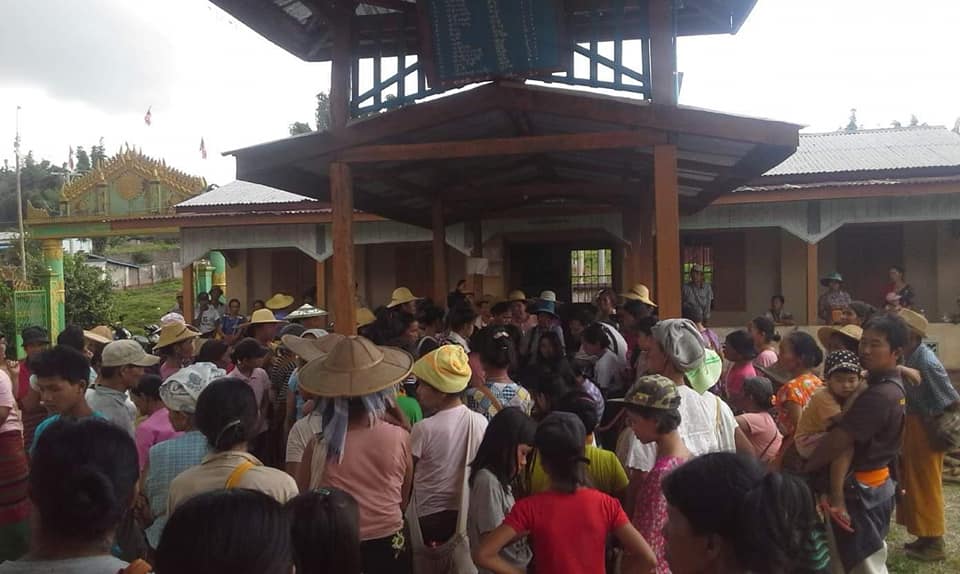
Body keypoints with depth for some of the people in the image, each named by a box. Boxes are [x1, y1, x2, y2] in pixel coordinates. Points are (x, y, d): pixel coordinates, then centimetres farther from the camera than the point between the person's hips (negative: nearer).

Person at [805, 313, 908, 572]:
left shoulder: (878, 395, -27)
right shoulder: (893, 386, 5)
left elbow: (837, 442, -27)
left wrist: (806, 469, -14)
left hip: (861, 491, -10)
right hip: (876, 485, 10)